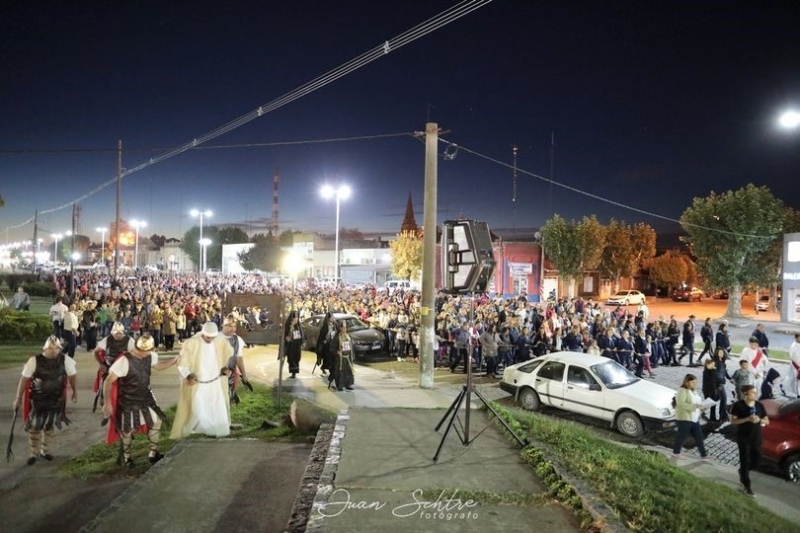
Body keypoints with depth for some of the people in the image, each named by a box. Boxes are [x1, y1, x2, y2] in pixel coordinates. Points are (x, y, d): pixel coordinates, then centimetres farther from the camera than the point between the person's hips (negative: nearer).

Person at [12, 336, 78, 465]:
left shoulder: (65, 360, -13)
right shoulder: (34, 360, -18)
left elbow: (71, 376, 1)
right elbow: (24, 379, -11)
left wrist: (74, 392, 10)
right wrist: (18, 398, -7)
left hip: (56, 399, 2)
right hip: (37, 399, -2)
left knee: (49, 426, 15)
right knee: (34, 426, 6)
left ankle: (45, 450, 35)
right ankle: (34, 452, 27)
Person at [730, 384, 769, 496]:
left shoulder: (759, 405, 3)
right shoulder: (738, 405, -11)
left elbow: (767, 421, 8)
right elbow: (733, 421, -11)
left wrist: (759, 420, -14)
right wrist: (747, 419, -23)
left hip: (756, 437, 5)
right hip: (743, 438, -5)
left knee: (756, 459, 11)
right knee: (745, 461, -3)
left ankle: (742, 472, 40)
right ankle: (747, 487, 5)